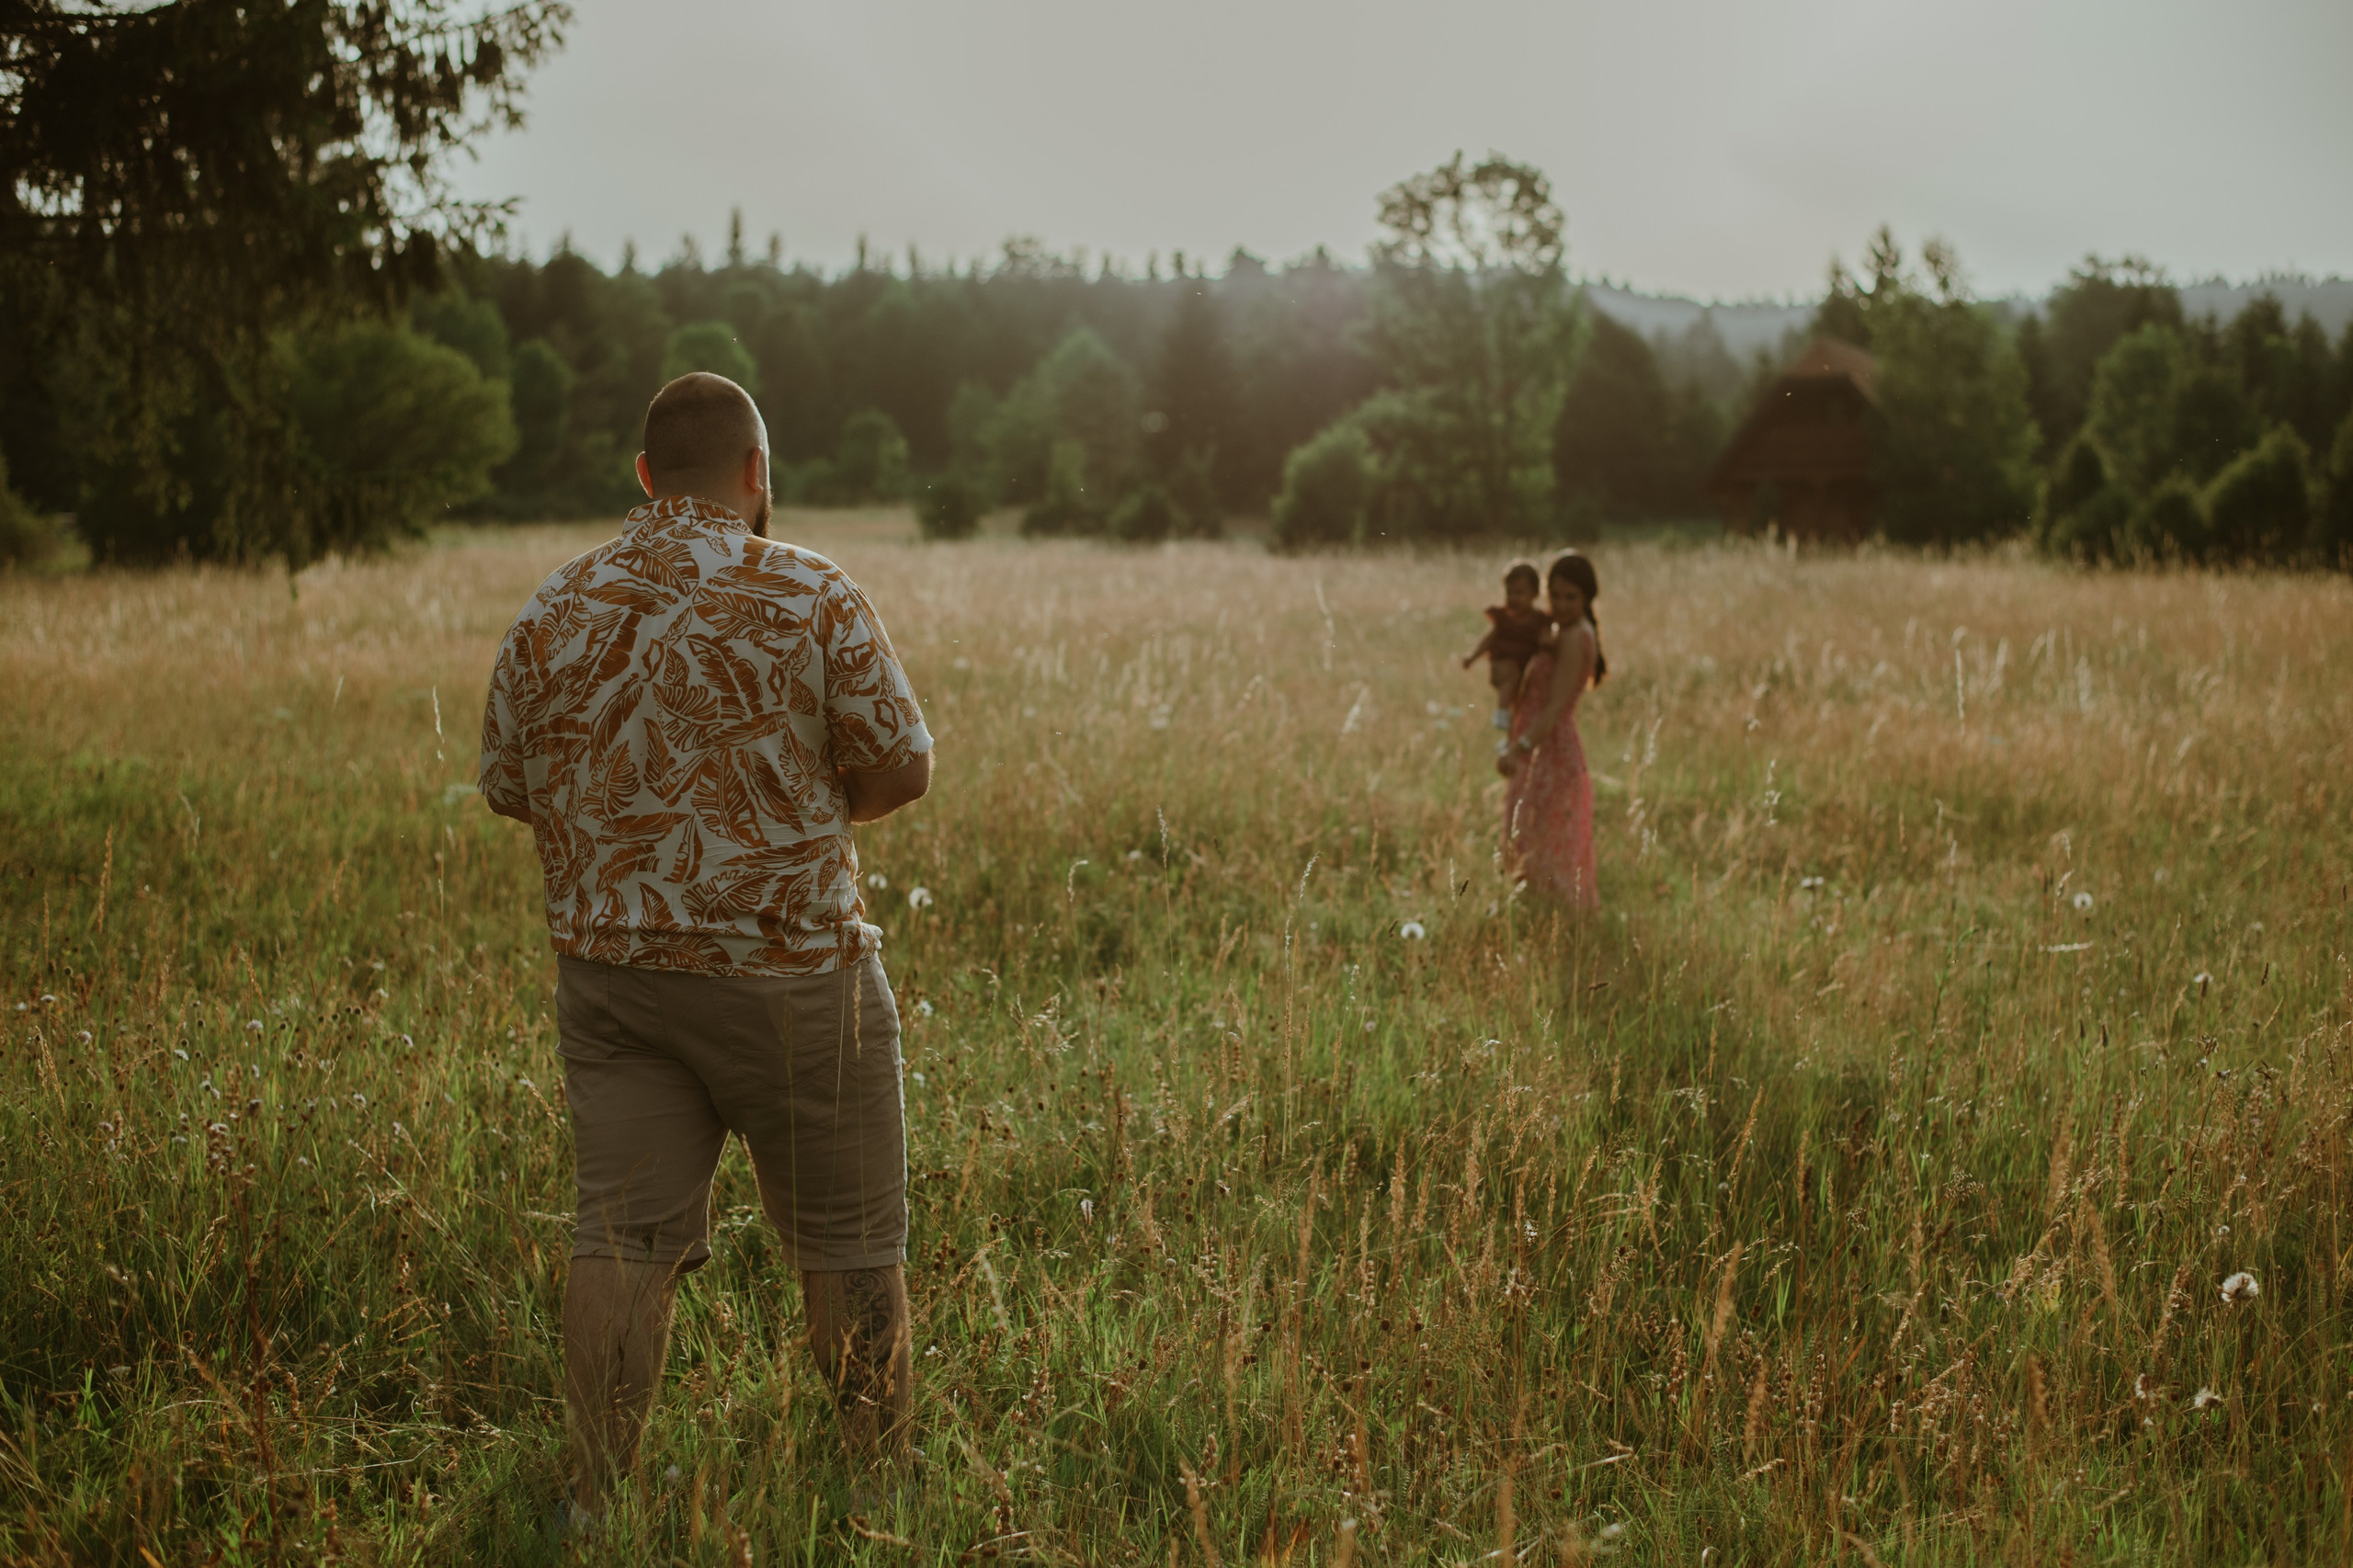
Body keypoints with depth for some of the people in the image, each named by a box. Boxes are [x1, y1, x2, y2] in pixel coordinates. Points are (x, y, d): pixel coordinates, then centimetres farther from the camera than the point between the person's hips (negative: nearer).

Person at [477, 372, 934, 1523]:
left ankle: (595, 1501, 6)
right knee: (847, 1237, 9)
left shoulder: (553, 612, 1)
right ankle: (883, 1476, 21)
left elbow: (506, 787, 9)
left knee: (624, 1235, 6)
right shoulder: (812, 598, -10)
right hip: (787, 972, -3)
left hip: (610, 969, 4)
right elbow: (902, 767, -7)